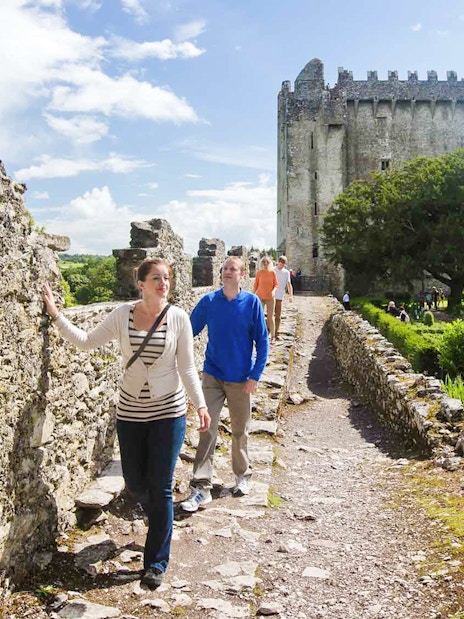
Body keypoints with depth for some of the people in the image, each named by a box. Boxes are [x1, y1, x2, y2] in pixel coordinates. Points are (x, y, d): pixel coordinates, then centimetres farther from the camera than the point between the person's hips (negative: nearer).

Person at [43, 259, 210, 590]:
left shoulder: (178, 317, -8)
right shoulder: (122, 314, -4)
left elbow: (187, 367, -5)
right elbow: (86, 341, -1)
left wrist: (201, 404, -11)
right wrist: (56, 315, -6)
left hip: (169, 411, -2)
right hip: (130, 411, 3)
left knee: (161, 488, 0)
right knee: (135, 484, 14)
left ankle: (156, 563, 17)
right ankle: (162, 522, 48)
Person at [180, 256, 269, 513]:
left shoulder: (252, 302, -8)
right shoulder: (208, 301, -4)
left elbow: (262, 341, -5)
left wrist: (255, 375, -9)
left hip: (241, 379, 0)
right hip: (213, 376, 1)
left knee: (240, 430, 14)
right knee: (207, 429, -4)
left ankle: (242, 475, 35)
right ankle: (201, 487, 3)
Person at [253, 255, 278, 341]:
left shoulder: (273, 272, -3)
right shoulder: (259, 272, -2)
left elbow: (276, 284, 0)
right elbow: (255, 285, 4)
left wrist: (274, 291, -20)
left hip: (270, 297, 0)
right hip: (260, 297, 1)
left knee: (270, 317, 4)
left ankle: (272, 336, 13)